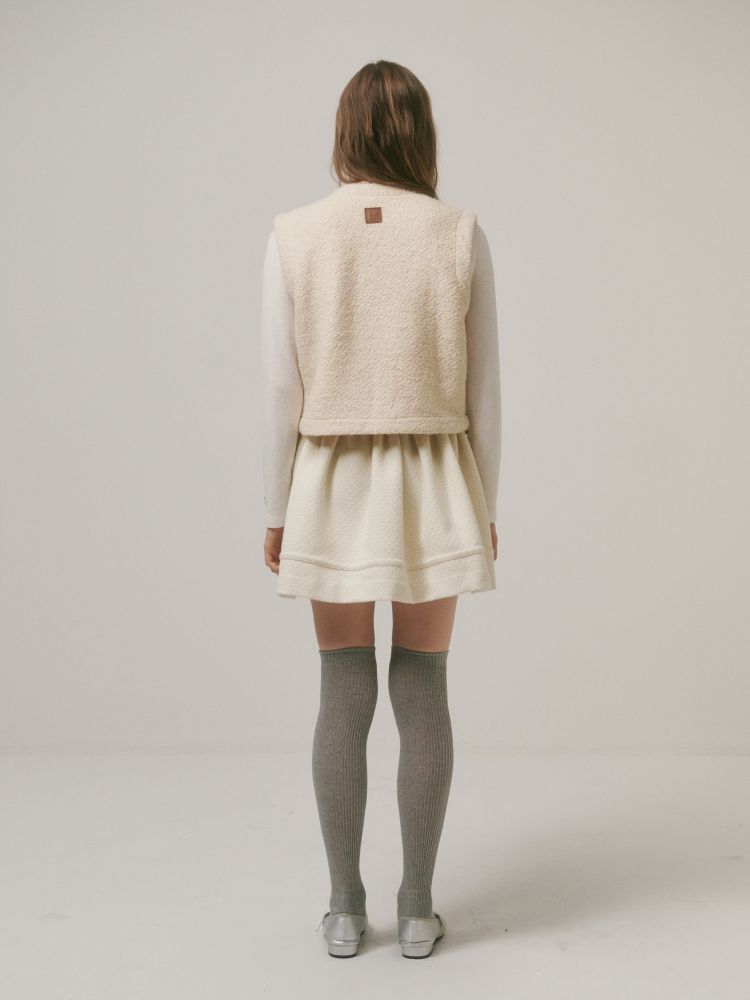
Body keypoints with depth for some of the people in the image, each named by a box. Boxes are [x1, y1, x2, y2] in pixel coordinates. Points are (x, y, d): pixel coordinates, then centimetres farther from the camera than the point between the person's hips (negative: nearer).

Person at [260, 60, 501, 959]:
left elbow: (282, 387, -5)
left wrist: (276, 510, 4)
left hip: (334, 487, 0)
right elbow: (481, 390, -2)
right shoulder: (461, 234, -3)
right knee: (422, 694, 8)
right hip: (435, 488, 0)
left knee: (343, 696, 9)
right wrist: (485, 509, 8)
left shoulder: (295, 234, -4)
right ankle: (417, 909, 17)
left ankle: (345, 909, 18)